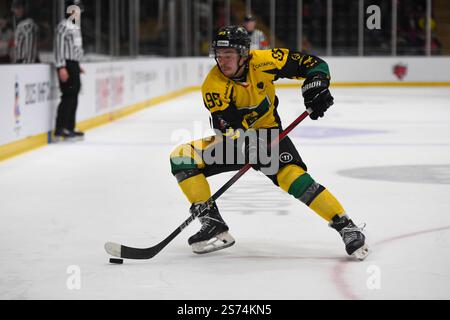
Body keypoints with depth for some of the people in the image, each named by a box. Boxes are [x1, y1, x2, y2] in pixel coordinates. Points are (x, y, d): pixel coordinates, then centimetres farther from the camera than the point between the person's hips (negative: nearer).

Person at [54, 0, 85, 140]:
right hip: (66, 65, -10)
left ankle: (69, 128, 18)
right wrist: (61, 67, -22)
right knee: (68, 96, -12)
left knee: (73, 97, 11)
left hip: (74, 64, 10)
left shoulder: (75, 26, 17)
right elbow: (59, 46, -17)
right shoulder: (64, 25, -12)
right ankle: (60, 130, -12)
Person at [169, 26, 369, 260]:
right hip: (236, 138, 2)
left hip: (268, 133, -2)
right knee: (182, 157, -17)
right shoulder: (213, 85, -18)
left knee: (294, 177, -29)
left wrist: (316, 87, -26)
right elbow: (226, 127, -25)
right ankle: (213, 225, -15)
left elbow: (313, 64, -8)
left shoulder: (264, 61, -18)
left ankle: (346, 227, -23)